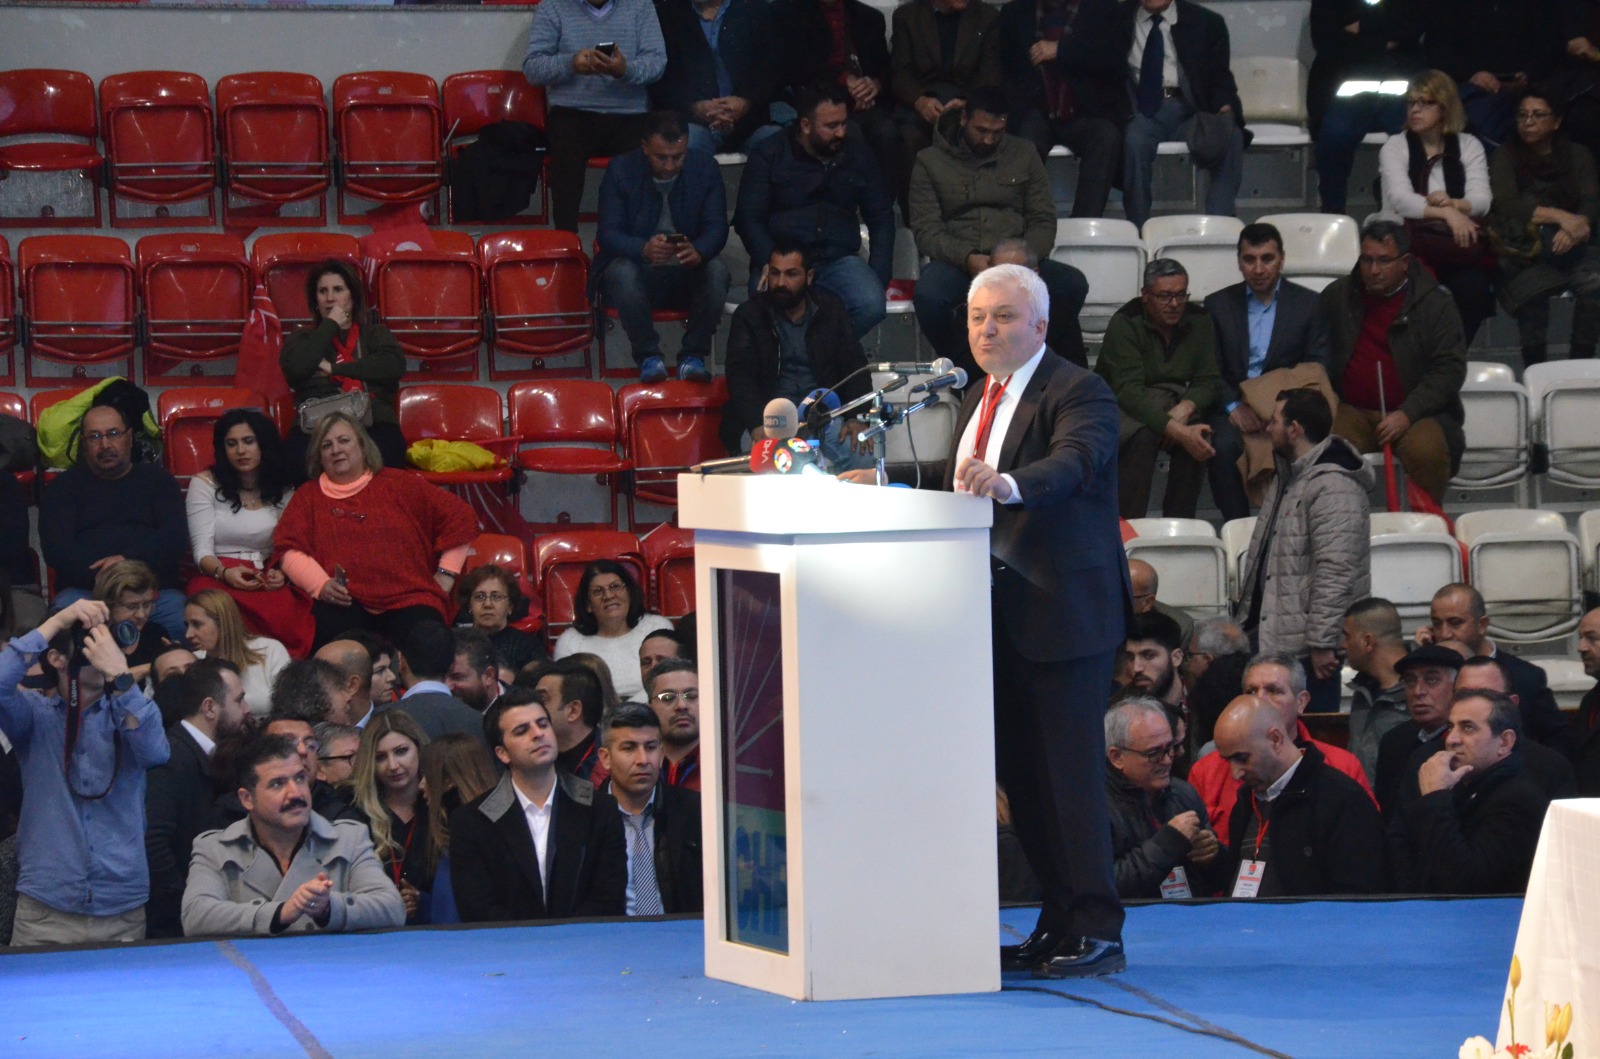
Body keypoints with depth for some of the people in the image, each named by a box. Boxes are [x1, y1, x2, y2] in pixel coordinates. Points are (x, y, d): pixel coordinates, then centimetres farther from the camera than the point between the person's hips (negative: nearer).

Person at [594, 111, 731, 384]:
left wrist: (698, 251, -32)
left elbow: (717, 228, -7)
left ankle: (694, 355, -18)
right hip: (638, 268, -1)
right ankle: (648, 356, -20)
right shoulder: (621, 170, -8)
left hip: (688, 273, 1)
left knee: (717, 270, -31)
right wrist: (644, 249, -37)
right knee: (622, 271, -36)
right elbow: (608, 234, -14)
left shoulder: (705, 166, -3)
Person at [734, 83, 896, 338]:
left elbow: (881, 218, 18)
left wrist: (878, 276, 4)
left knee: (871, 305, -30)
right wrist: (771, 264, -15)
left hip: (838, 260, 3)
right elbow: (748, 218, 2)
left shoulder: (859, 157, 15)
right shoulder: (769, 154, 6)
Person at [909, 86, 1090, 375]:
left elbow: (1043, 221, 10)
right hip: (956, 262, -2)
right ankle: (967, 372, -15)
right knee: (927, 295, -38)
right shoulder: (930, 161, 7)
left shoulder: (1023, 155, 14)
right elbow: (925, 230, -1)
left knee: (1073, 284, -29)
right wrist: (967, 258, -20)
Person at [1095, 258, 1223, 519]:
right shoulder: (1125, 324, -18)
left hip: (1172, 403, 4)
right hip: (1121, 407, -4)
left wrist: (1184, 408, -27)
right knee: (1143, 434, -36)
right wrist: (1176, 430, -40)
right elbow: (1128, 391, -28)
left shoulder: (1199, 322, -3)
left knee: (1198, 435, -28)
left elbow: (1209, 381, -2)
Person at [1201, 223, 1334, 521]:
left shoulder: (1308, 304, 11)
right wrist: (1234, 406, -12)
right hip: (1234, 404, 1)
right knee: (1224, 446, -33)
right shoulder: (1218, 304, 14)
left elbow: (1317, 369, 5)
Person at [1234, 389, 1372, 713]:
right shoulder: (1287, 477, 18)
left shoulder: (1334, 486, -16)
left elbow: (1336, 571, -22)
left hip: (1306, 645, -10)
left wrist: (1322, 643, -24)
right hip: (1269, 635, 10)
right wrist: (1245, 620, 24)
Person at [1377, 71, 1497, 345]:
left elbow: (1481, 201, 1)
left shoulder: (1469, 146, 15)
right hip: (1408, 239, -1)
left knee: (1472, 282, -33)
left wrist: (1455, 204, -23)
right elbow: (1400, 199, -8)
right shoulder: (1395, 146, 10)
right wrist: (1446, 212, -23)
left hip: (1459, 241, 1)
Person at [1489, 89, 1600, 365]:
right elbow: (1507, 206, -9)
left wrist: (1576, 226, -23)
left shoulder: (1578, 156, 15)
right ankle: (1534, 368, -24)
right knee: (1531, 289, -35)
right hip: (1522, 249, -2)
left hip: (1569, 247, 2)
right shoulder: (1505, 158, 9)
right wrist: (1558, 216, -22)